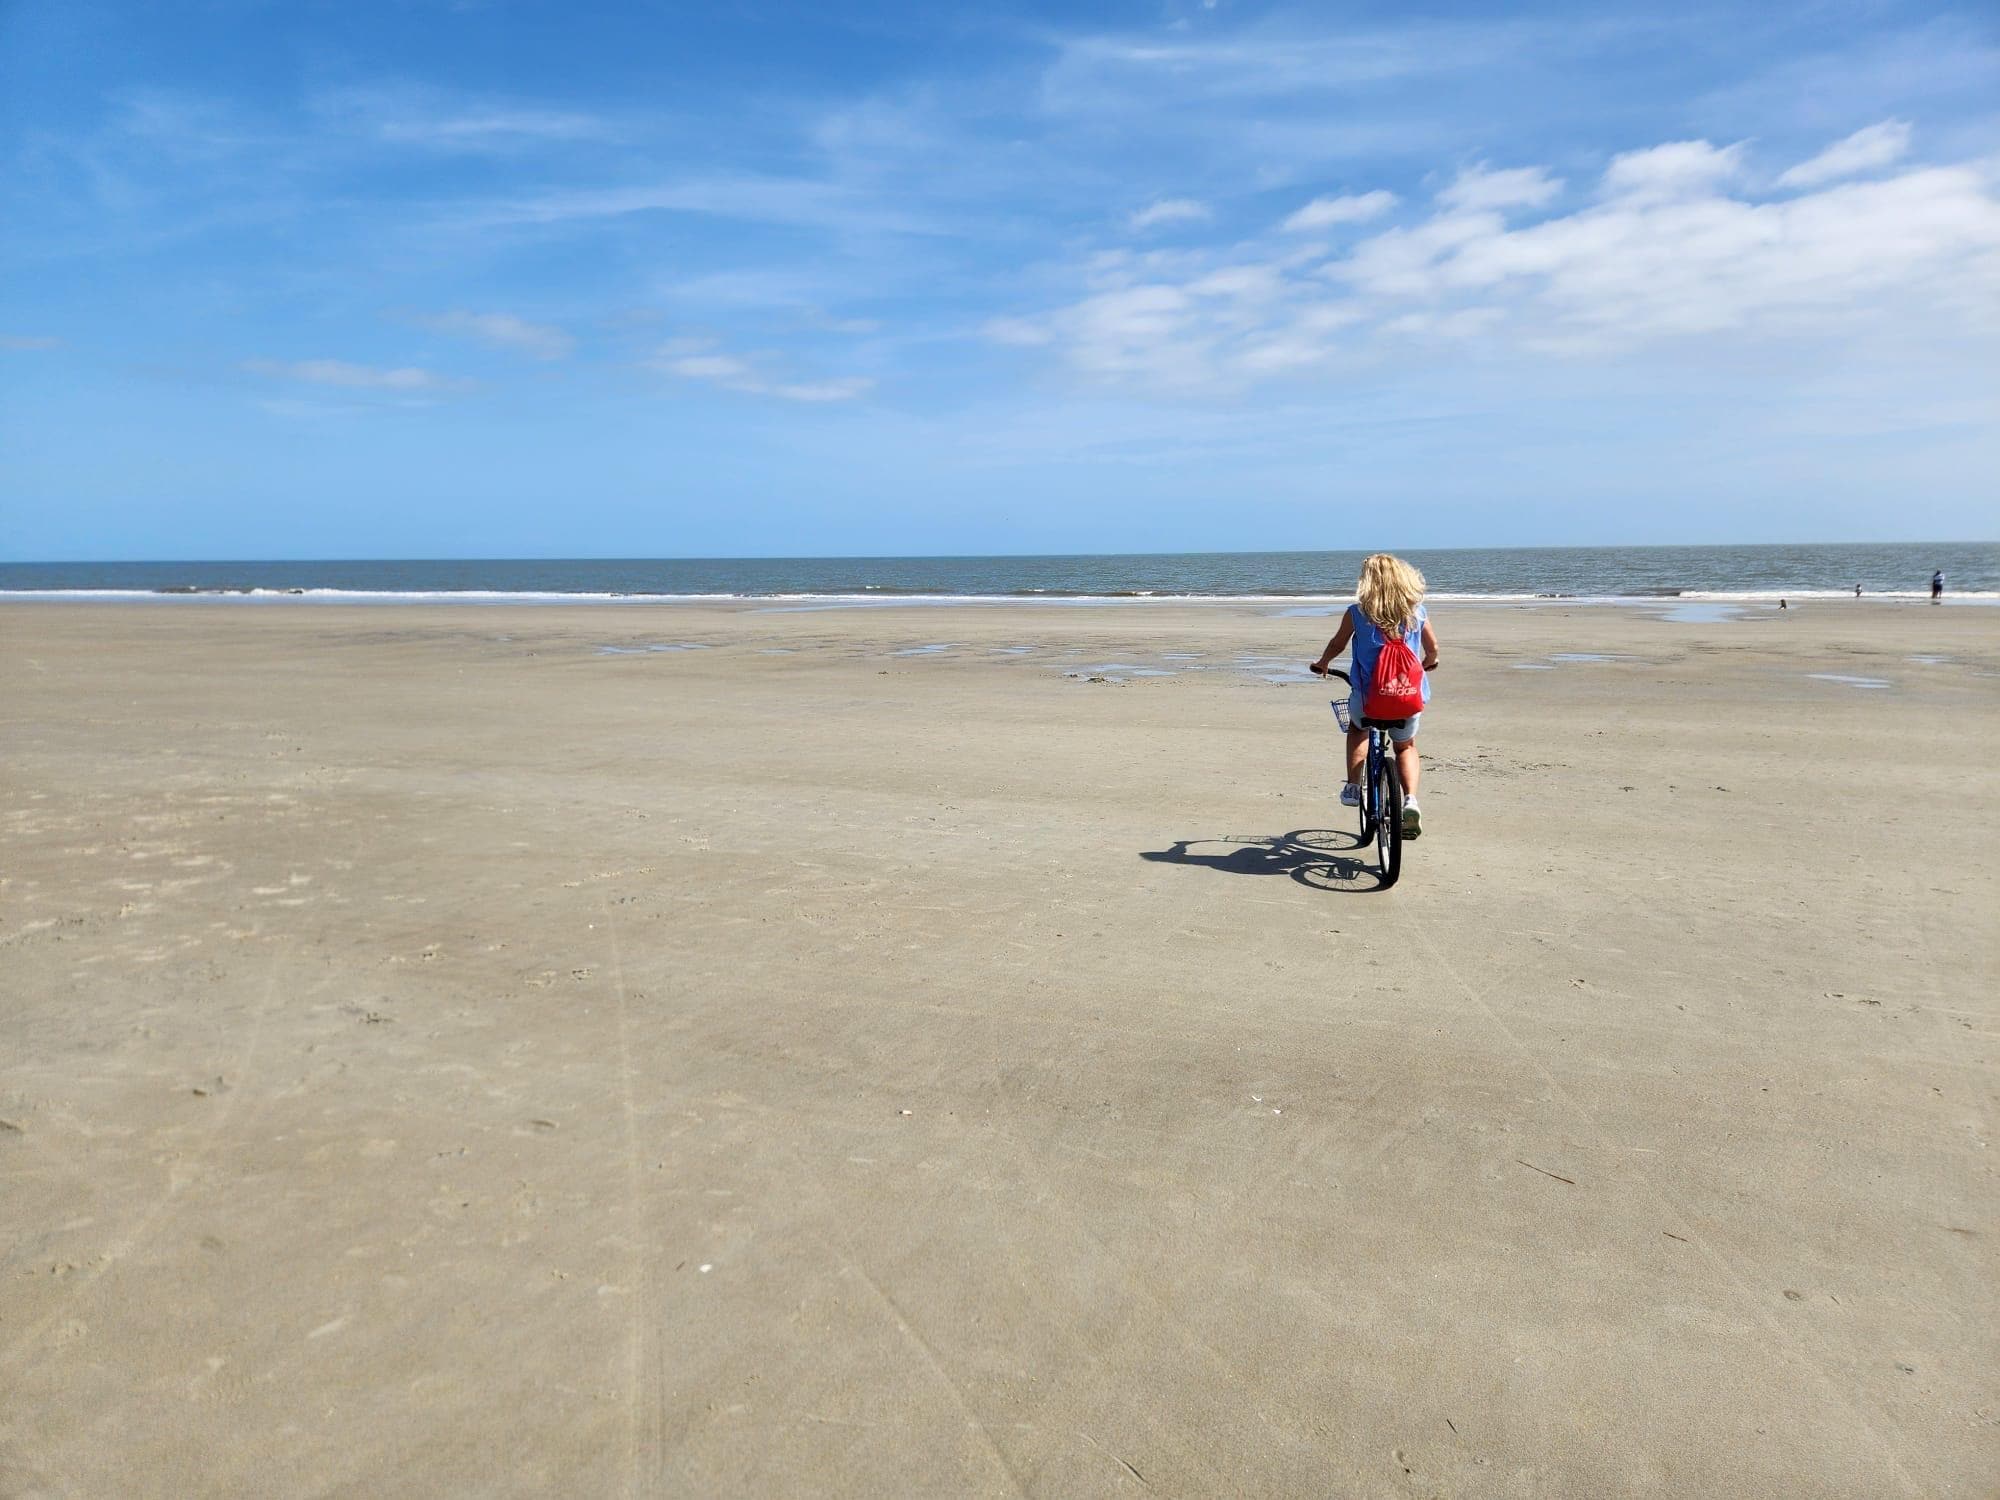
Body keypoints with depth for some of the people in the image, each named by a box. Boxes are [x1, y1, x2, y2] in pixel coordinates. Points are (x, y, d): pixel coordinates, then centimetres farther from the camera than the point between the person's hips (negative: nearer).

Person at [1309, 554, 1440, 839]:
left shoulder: (1357, 612, -3)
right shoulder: (1417, 612, 3)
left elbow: (1338, 644, 8)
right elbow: (1432, 647, 15)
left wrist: (1323, 663, 29)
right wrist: (1429, 663, 38)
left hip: (1367, 695, -1)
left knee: (1358, 729, 33)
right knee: (1406, 746, 26)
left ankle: (1353, 787, 23)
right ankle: (1410, 799, 4)